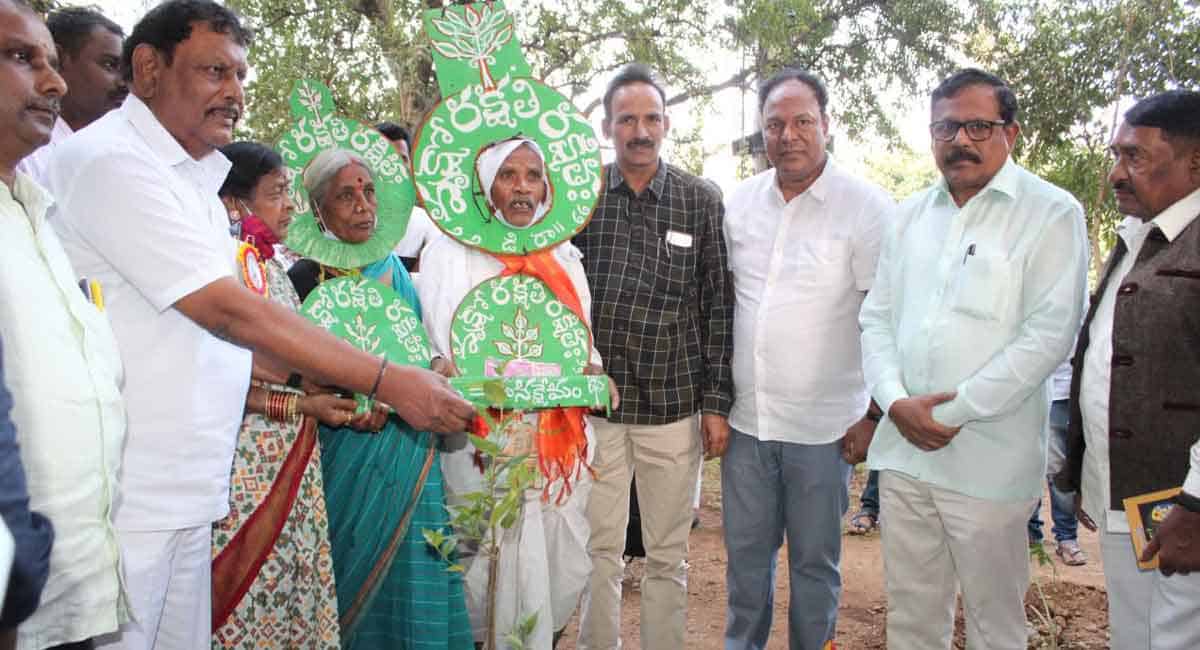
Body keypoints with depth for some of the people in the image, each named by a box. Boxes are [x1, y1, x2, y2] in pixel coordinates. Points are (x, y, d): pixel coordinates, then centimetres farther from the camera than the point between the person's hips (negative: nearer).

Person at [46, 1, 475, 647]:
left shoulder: (192, 176, 15)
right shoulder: (113, 162, -14)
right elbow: (227, 310, -22)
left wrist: (325, 386, 4)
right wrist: (388, 381, -21)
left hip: (186, 494, 8)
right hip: (121, 504, -8)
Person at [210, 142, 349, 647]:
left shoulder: (274, 266, 12)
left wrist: (338, 401, 5)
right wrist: (301, 407, -18)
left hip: (294, 458, 8)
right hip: (248, 459, -8)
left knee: (296, 573, 12)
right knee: (249, 585, 1)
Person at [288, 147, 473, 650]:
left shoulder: (396, 270, 8)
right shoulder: (303, 279, -5)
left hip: (407, 452, 3)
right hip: (344, 454, -3)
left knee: (410, 574, 4)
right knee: (352, 568, 5)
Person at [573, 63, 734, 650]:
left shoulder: (701, 202, 0)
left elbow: (719, 308, 1)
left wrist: (717, 403, -3)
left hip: (674, 404, 0)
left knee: (668, 554, 12)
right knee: (599, 550, 11)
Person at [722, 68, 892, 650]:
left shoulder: (867, 205, -9)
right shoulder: (740, 200, 5)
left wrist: (874, 413, -10)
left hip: (823, 426, -4)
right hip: (745, 417, 4)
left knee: (814, 563, 12)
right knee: (745, 553, 18)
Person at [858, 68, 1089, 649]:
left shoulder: (1052, 214, -5)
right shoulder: (910, 215, 11)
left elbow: (1048, 335, -13)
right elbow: (876, 317, 10)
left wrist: (952, 412, -14)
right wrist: (896, 401, -7)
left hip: (989, 460, -4)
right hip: (902, 448, 5)